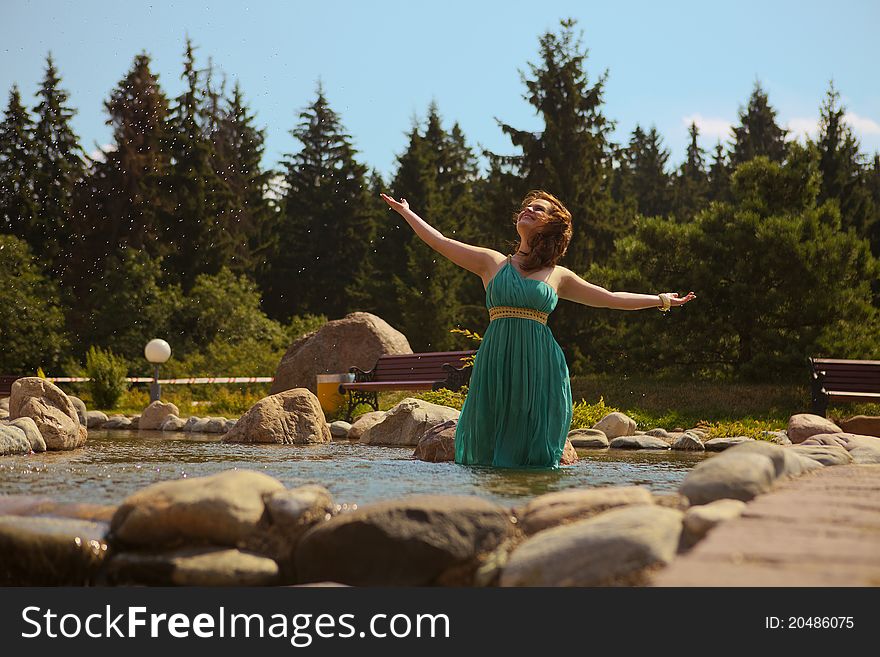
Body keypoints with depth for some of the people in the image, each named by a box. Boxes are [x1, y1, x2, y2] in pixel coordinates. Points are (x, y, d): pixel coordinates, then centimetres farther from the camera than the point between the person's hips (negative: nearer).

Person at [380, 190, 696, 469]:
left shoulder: (559, 276, 14)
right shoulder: (492, 262, 13)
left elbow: (612, 299, 21)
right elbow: (440, 242, 15)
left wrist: (662, 300, 21)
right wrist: (405, 211, 17)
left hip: (539, 366, 0)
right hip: (496, 361, 0)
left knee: (533, 451, 0)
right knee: (488, 451, 0)